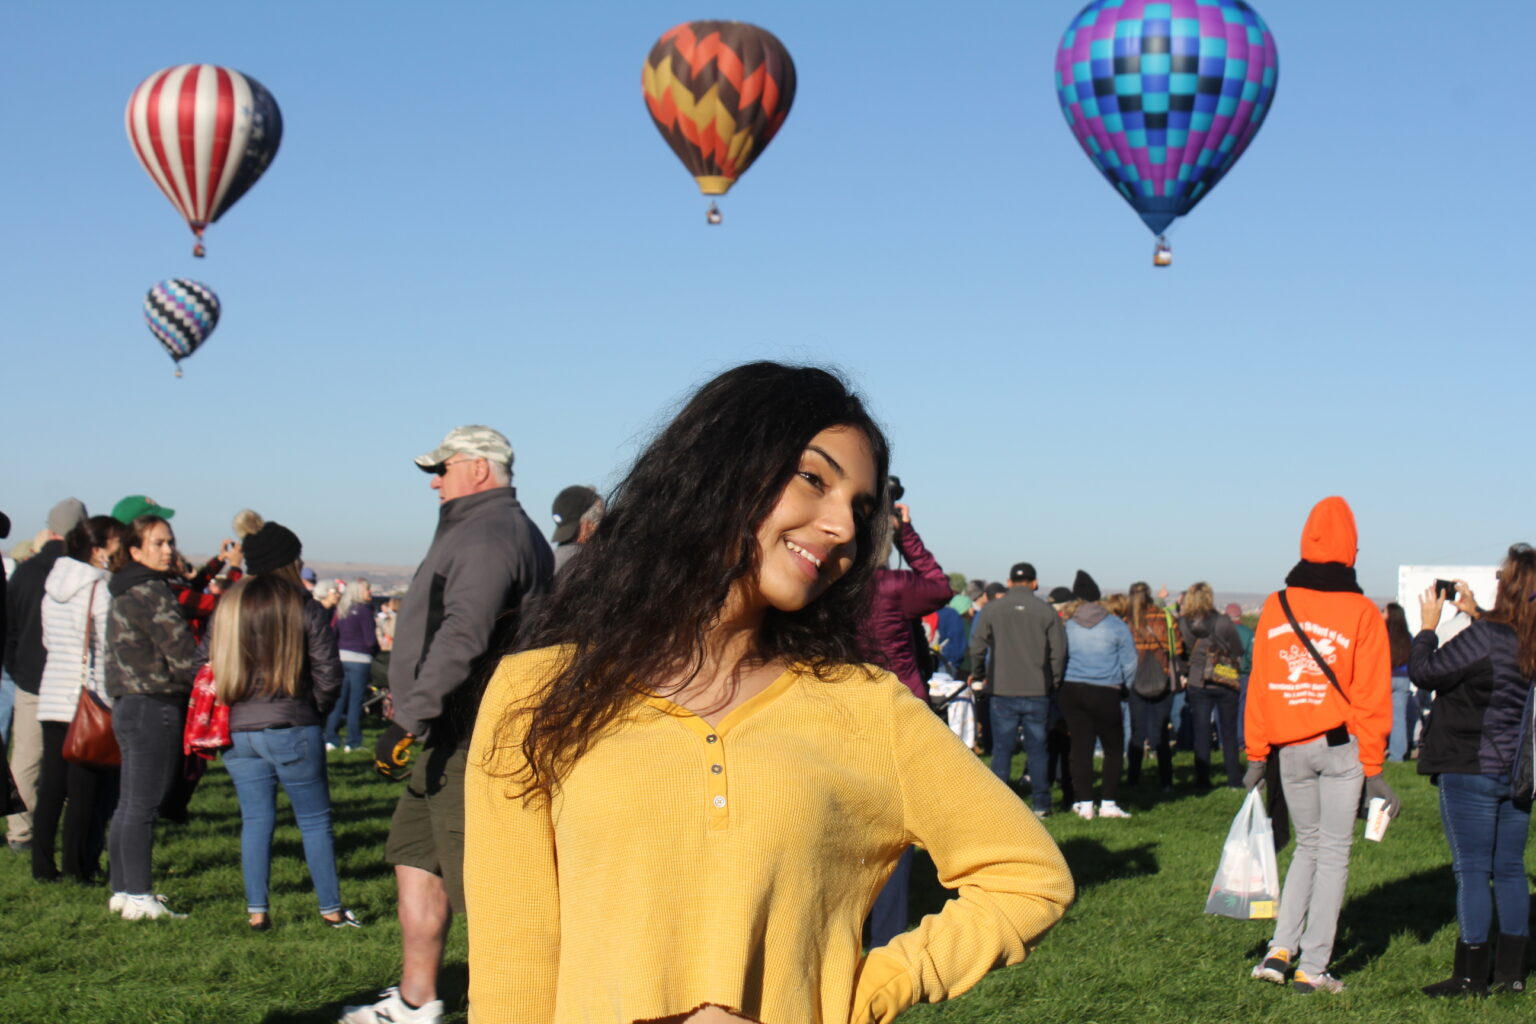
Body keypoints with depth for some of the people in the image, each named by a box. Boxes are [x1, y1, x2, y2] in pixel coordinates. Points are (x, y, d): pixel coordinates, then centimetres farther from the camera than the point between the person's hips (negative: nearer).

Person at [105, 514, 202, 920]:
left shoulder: (125, 592, 16)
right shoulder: (150, 593, -14)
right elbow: (183, 653, -16)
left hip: (130, 704, 10)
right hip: (154, 706, -10)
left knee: (129, 804, 14)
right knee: (143, 806, -6)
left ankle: (122, 890, 21)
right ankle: (139, 898, -3)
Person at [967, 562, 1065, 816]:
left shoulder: (992, 609, 0)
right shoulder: (1046, 611, 0)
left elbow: (977, 646, 2)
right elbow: (1059, 651, 0)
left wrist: (978, 674, 18)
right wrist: (1054, 683, 11)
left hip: (1003, 691, 0)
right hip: (1038, 691, 0)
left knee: (1002, 748, 6)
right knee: (1037, 748, 8)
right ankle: (1041, 803, 9)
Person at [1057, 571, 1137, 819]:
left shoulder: (1066, 626, -1)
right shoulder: (1115, 626, -2)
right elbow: (1130, 663, 2)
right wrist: (1125, 687, 18)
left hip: (1072, 692, 2)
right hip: (1105, 694, -2)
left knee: (1080, 747, 7)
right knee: (1113, 748, 9)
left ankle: (1084, 803, 5)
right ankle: (1109, 803, 5)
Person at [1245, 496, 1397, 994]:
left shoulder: (1275, 608, 1)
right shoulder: (1361, 613, -7)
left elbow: (1259, 686, 3)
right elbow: (1371, 695, -7)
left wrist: (1257, 755, 8)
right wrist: (1373, 767, -4)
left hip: (1290, 749, 3)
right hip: (1340, 747, -3)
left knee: (1308, 846, 18)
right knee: (1333, 853, 5)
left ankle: (1281, 948, 7)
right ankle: (1312, 968, 4)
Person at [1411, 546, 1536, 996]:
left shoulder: (1485, 637, -20)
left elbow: (1424, 672, -13)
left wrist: (1428, 624, 0)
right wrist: (1475, 613, 22)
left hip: (1472, 769, -7)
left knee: (1472, 869, -2)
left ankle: (1470, 975, 2)